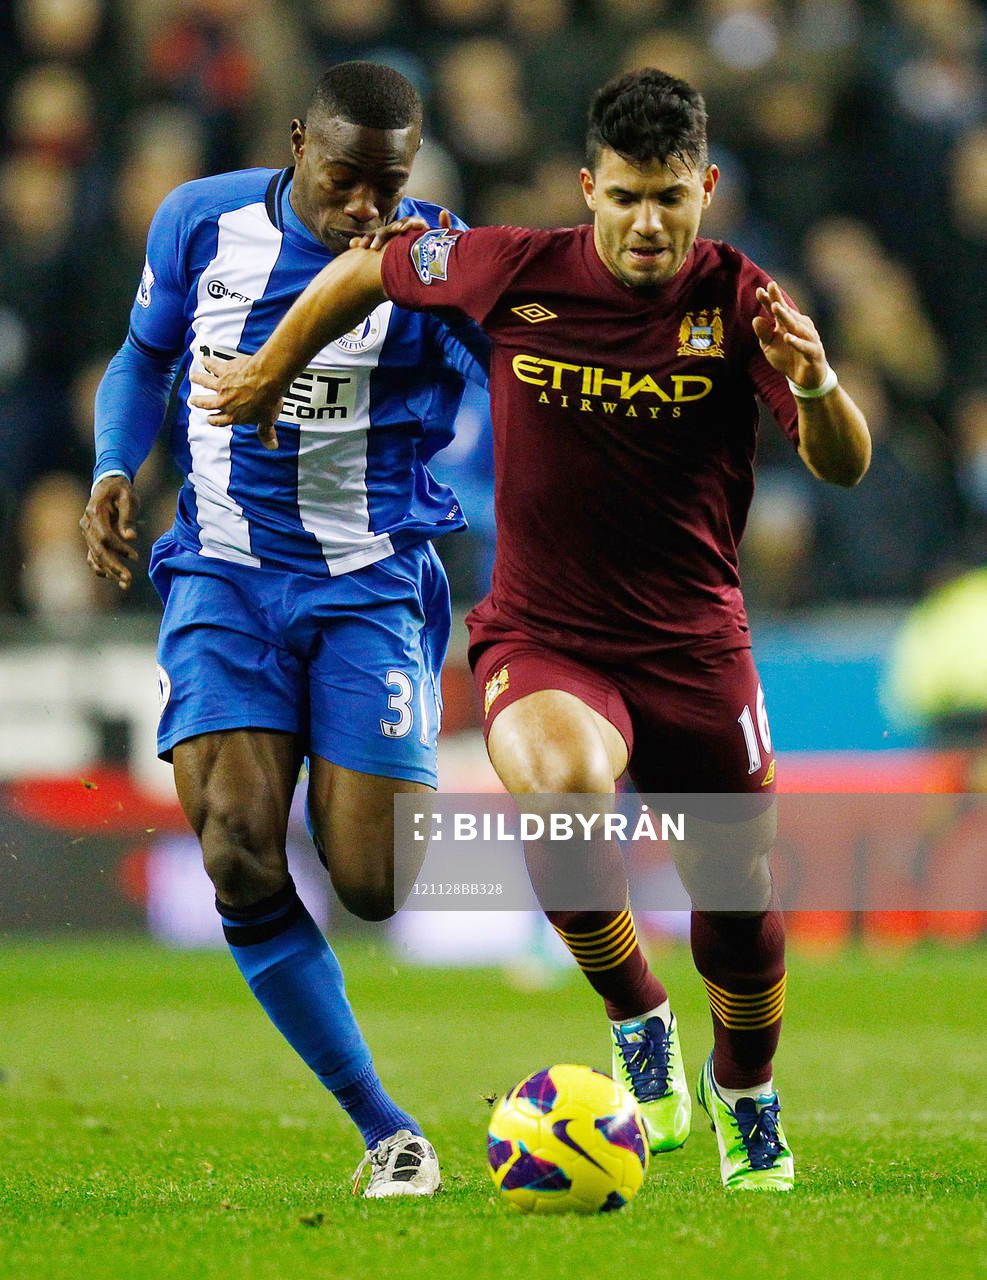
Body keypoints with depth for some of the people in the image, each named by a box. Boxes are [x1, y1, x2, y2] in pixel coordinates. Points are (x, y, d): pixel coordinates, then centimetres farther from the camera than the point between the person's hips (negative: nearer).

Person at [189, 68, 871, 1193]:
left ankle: (744, 1096, 42)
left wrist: (814, 384, -34)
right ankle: (637, 1022, -9)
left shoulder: (737, 300, -9)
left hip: (695, 645, 2)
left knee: (742, 912, 8)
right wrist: (268, 372, 18)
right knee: (563, 780, -35)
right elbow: (368, 267, 8)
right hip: (541, 641, -2)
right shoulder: (515, 272, -10)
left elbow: (844, 468, -13)